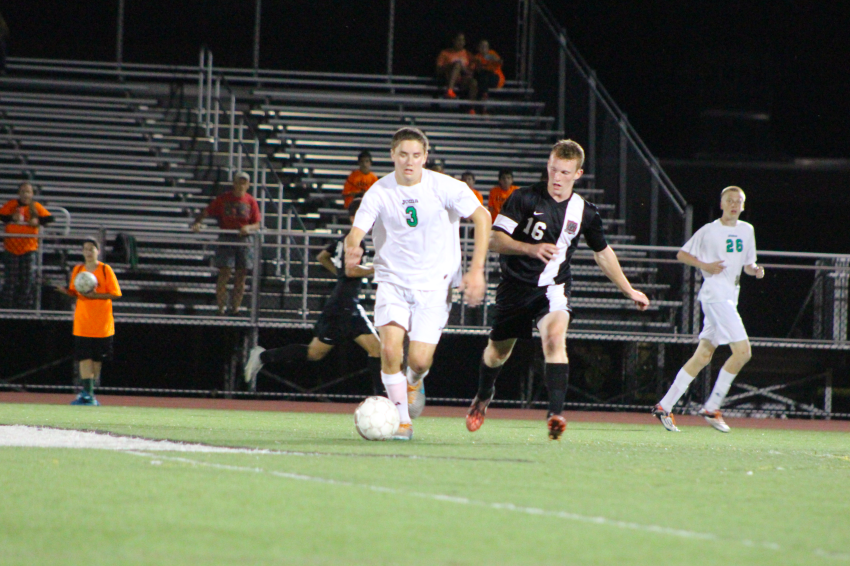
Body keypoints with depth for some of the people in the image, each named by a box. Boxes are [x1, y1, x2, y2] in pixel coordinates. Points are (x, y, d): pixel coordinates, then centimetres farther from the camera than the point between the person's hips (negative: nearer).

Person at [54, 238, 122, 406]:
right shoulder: (78, 270, 6)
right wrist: (66, 291, -10)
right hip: (82, 322, 1)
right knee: (84, 357, -8)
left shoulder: (105, 270, -3)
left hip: (102, 323, -1)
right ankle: (87, 394, -10)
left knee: (97, 358, 5)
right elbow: (75, 292, 12)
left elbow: (114, 294, -4)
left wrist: (95, 295, -17)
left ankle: (89, 391, 16)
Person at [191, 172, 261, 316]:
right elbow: (206, 212, 3)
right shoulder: (223, 199, 2)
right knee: (224, 274, -9)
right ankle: (221, 308, -5)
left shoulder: (251, 201, 5)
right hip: (226, 239, -2)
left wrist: (248, 228, -17)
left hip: (244, 240, 2)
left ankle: (235, 308, 12)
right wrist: (197, 222, -16)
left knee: (241, 276, 3)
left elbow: (256, 225, 4)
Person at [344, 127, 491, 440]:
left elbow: (481, 217, -1)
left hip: (434, 285, 0)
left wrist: (476, 270, -8)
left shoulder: (444, 187, -9)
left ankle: (414, 381, 28)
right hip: (392, 281, 0)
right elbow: (356, 231, -17)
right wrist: (352, 251, -43)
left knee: (419, 360, -11)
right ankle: (402, 421, -3)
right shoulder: (379, 192, -9)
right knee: (390, 348, -20)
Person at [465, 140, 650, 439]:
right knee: (498, 350, 14)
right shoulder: (525, 198, -9)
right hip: (516, 285, 0)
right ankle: (483, 397, 47)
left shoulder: (584, 212, -1)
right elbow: (495, 239, -12)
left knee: (555, 337, -28)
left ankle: (555, 414, -35)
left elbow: (603, 253, 16)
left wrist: (629, 291, 21)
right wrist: (530, 248, -29)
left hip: (553, 287, 0)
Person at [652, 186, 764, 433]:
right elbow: (682, 254, 3)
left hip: (730, 298, 8)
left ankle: (665, 406, 11)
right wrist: (705, 266, -12)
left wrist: (754, 270, 0)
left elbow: (747, 264, 23)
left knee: (702, 357, 7)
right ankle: (712, 408, -9)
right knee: (742, 351, -16)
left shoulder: (747, 230, 14)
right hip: (715, 294, -8)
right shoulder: (709, 231, -4)